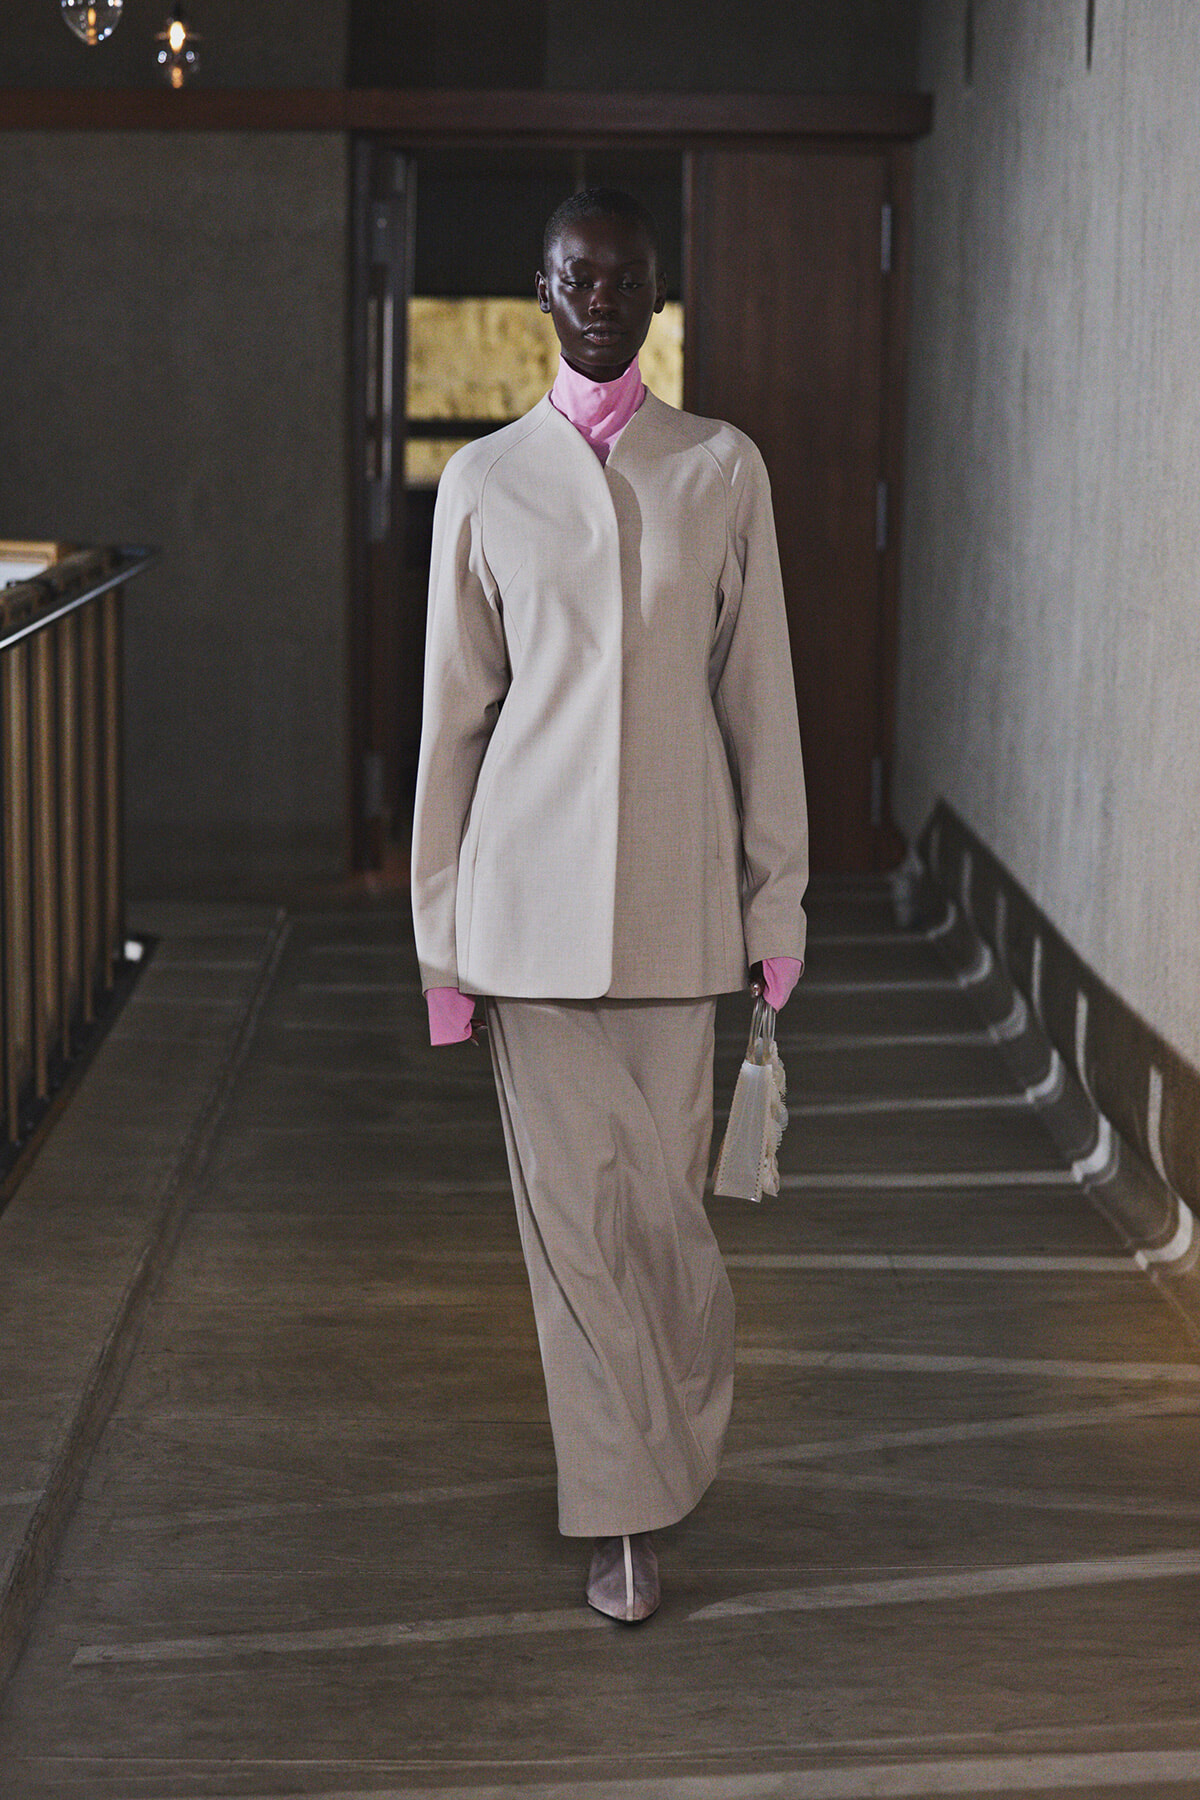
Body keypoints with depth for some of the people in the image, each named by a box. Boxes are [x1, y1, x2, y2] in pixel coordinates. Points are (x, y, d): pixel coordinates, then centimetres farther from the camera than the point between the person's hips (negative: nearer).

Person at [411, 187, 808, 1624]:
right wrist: (443, 928, 5)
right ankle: (626, 1513, 15)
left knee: (660, 1192, 3)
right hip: (532, 891, 0)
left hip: (675, 893, 0)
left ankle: (676, 1429, 32)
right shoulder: (483, 483, 4)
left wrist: (777, 904, 3)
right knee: (574, 1203, 2)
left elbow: (760, 696, 5)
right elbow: (454, 712, 6)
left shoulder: (723, 470, 4)